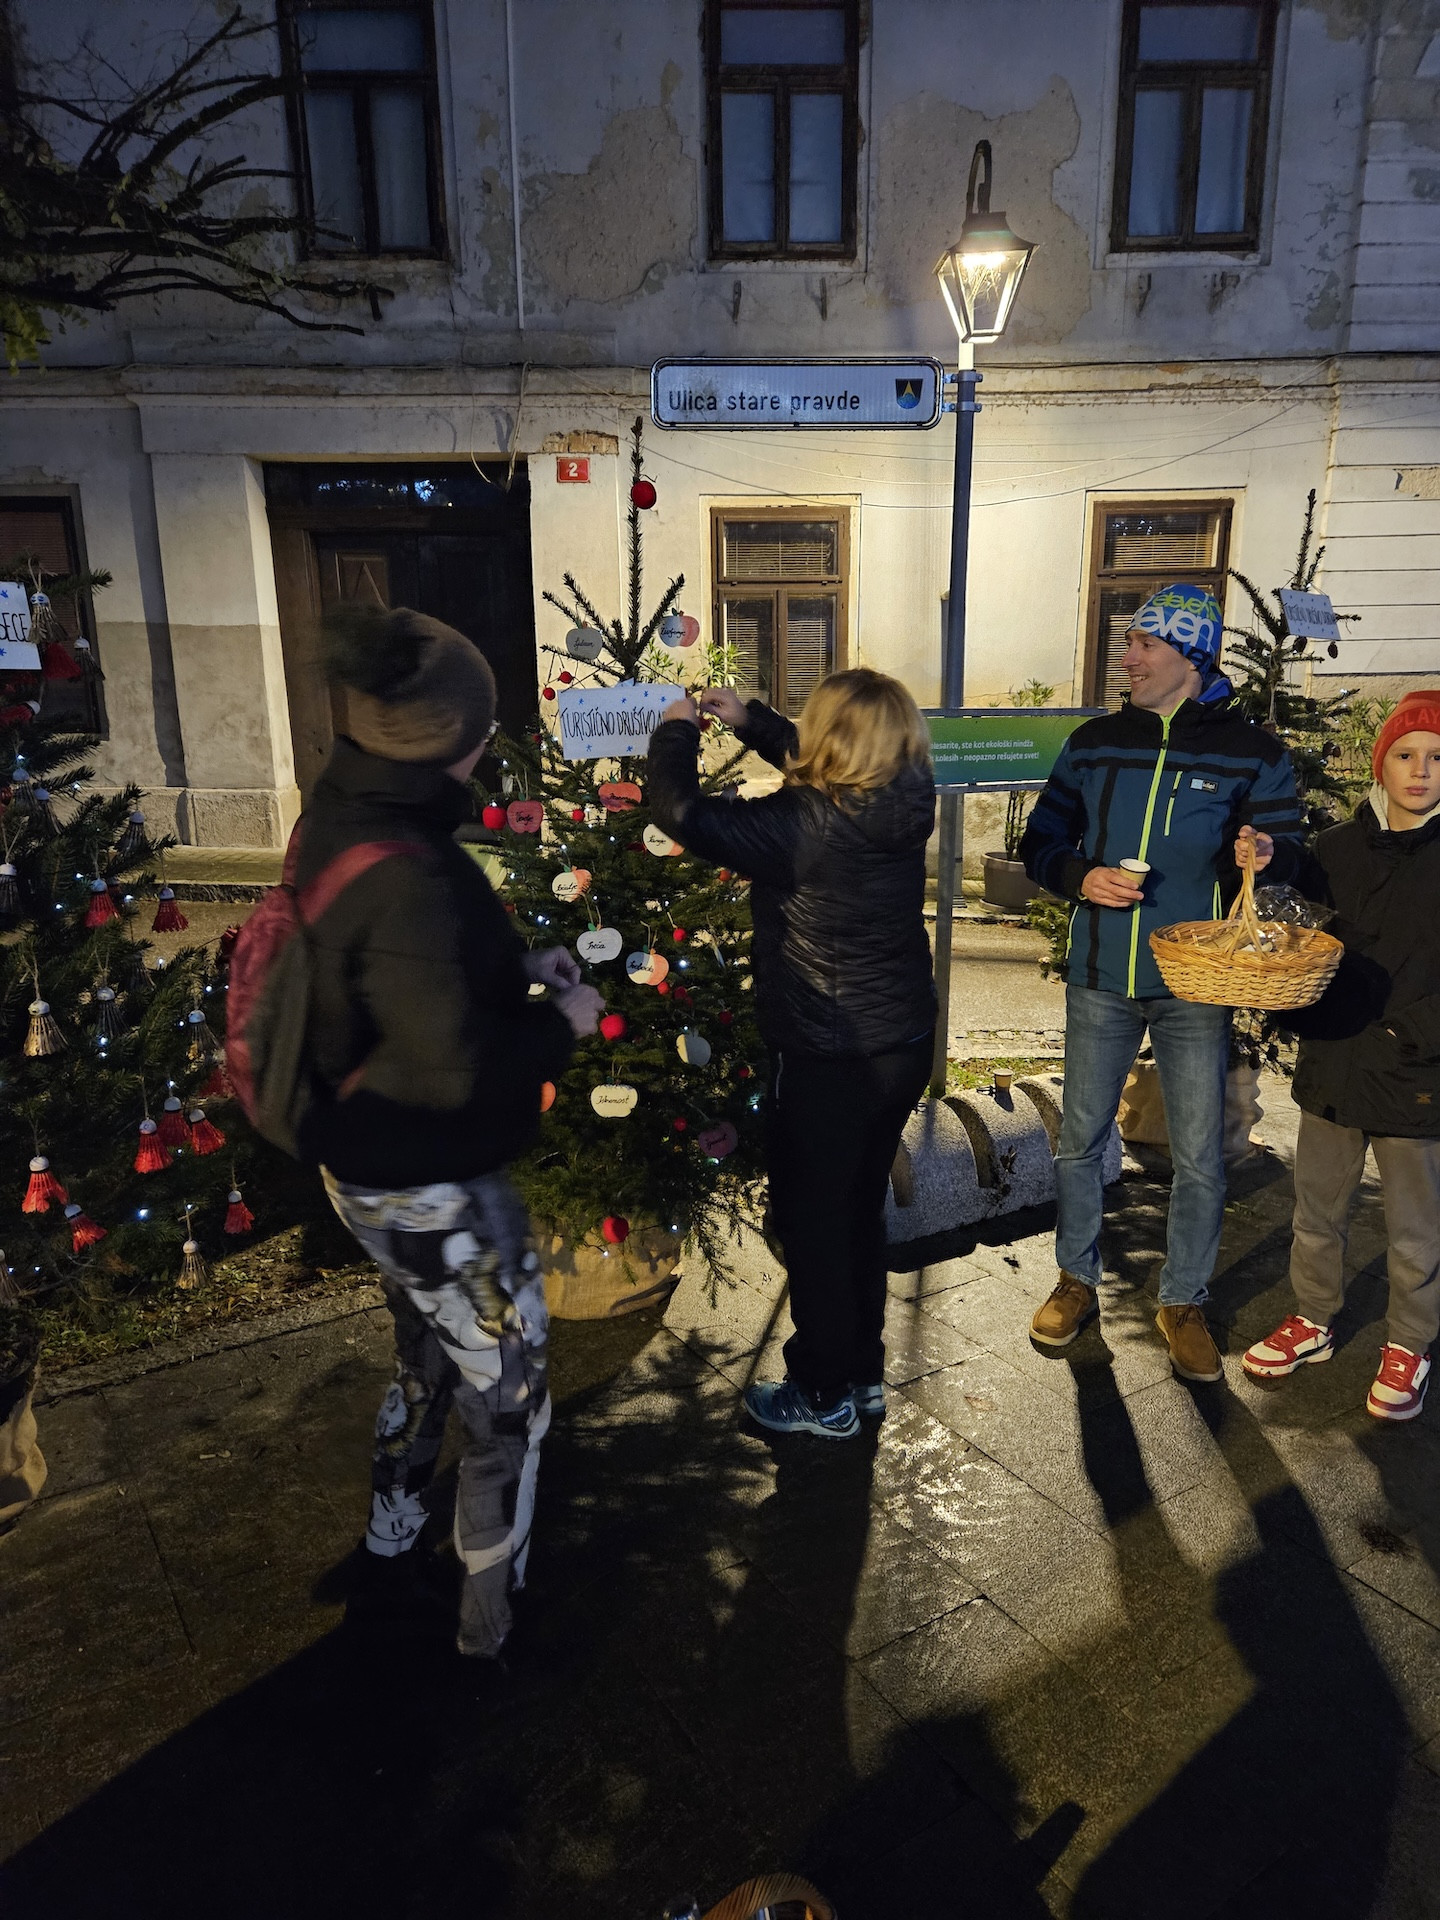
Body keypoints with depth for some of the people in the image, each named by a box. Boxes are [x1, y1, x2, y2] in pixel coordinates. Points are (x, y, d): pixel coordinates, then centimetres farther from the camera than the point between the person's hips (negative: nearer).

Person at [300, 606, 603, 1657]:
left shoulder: (343, 817, -1)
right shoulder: (404, 876, -32)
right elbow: (460, 1070, -30)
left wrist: (521, 968, 5)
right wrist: (565, 1021, -14)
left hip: (373, 1167, 10)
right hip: (433, 1189, -9)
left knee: (429, 1356, 30)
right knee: (508, 1397, 12)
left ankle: (393, 1532, 52)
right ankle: (490, 1611, 31)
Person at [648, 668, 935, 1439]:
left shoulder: (801, 826, -25)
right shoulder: (901, 805, -3)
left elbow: (682, 812, -23)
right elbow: (827, 775, 16)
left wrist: (676, 732, -5)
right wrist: (749, 719, 17)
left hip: (829, 1059, -7)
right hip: (903, 1046, 8)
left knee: (811, 1218, 11)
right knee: (860, 1208, 22)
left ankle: (825, 1393, 27)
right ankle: (862, 1373, 38)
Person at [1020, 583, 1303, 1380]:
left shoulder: (1252, 751, -3)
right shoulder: (1094, 743, 4)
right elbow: (1040, 843, 8)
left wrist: (1262, 857, -22)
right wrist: (1083, 876, -12)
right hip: (1100, 982, 2)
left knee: (1199, 1157, 5)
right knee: (1080, 1139, 11)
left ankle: (1183, 1300, 26)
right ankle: (1076, 1281, 31)